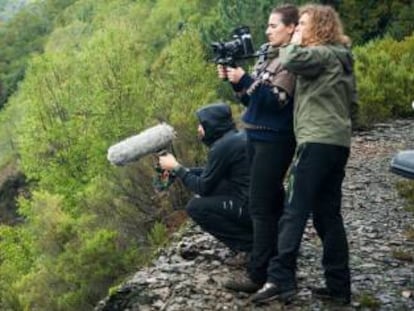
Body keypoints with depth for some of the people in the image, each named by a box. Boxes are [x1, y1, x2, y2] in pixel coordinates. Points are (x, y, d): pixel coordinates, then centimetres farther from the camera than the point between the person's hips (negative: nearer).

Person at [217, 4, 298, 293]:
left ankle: (259, 274, -6)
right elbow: (252, 99, 15)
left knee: (261, 206, -10)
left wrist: (244, 80, -23)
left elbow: (277, 100, -20)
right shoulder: (267, 55, 14)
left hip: (275, 141, -9)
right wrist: (233, 80, 0)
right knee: (271, 201, 15)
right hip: (257, 137, 9)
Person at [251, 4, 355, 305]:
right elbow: (350, 99, 25)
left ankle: (280, 280, -11)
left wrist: (295, 42, -4)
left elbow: (291, 60, -25)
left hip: (318, 142, -10)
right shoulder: (340, 57, 22)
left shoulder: (323, 54, -7)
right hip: (337, 142, 10)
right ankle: (339, 285, 11)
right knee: (328, 215, 9)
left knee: (295, 212, -10)